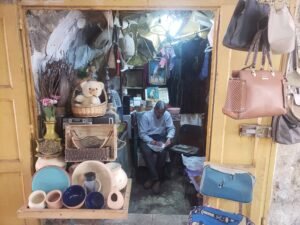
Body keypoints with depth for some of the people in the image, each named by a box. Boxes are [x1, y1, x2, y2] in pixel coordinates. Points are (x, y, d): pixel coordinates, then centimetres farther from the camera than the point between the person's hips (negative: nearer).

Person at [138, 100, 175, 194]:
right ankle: (155, 178, -21)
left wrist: (169, 138, -21)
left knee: (162, 152, -30)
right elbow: (142, 133, -14)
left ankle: (154, 178, -15)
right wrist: (152, 142, -27)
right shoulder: (146, 116, -13)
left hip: (161, 138, 2)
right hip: (147, 138, -2)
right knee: (147, 152, -33)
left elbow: (171, 128, -1)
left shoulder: (167, 115, -4)